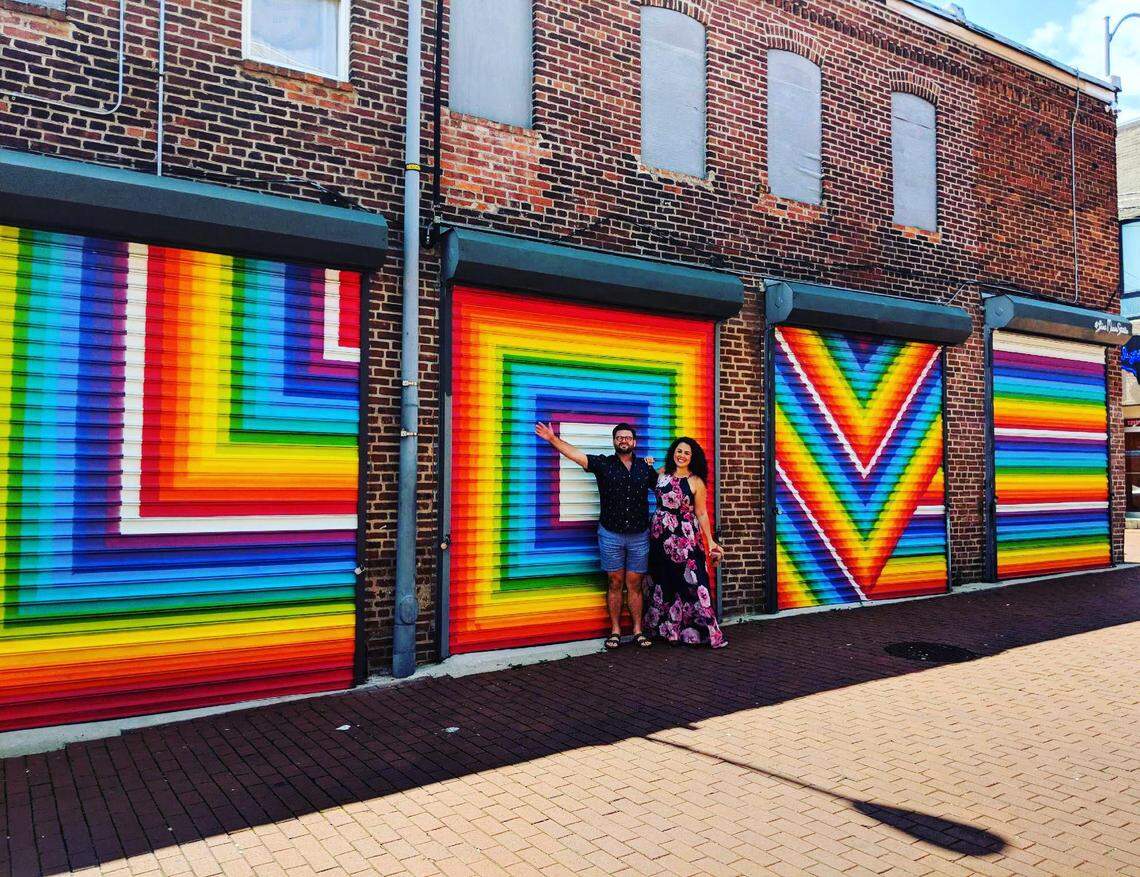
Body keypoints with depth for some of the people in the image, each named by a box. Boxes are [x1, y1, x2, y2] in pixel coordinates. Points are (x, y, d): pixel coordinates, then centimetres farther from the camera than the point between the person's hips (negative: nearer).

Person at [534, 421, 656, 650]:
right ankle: (615, 631, 14)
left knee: (634, 584, 6)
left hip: (639, 536, 1)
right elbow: (575, 453, -8)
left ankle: (638, 631, 14)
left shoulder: (645, 467, 7)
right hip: (611, 536, -1)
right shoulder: (603, 463, 0)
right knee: (615, 583, 5)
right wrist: (553, 439, -15)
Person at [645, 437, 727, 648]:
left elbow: (701, 513, -2)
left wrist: (710, 541, -6)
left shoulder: (696, 482, -4)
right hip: (659, 535, 4)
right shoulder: (662, 472, 5)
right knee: (662, 582, 11)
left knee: (690, 582, -7)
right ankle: (666, 628, 23)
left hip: (685, 538, -4)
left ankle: (701, 630, -1)